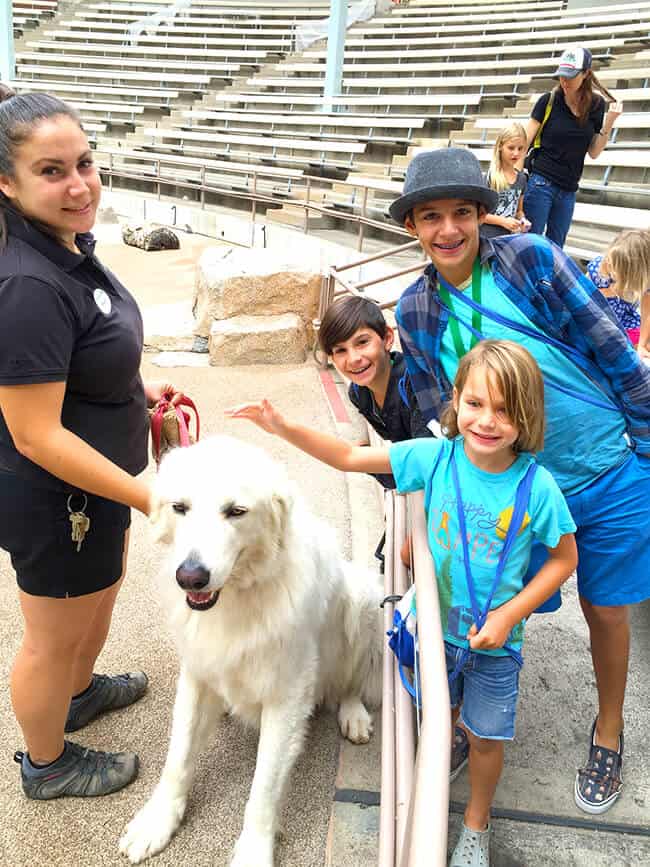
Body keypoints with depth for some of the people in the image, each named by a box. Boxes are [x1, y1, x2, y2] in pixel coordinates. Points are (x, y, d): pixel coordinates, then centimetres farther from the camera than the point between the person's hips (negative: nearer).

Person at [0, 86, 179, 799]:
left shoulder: (70, 247, -2)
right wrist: (152, 499, -26)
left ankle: (81, 693, 59)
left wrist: (137, 389, 9)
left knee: (103, 587, 31)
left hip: (95, 478, 9)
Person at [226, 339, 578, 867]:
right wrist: (284, 428, -21)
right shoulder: (436, 457, -17)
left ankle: (477, 822, 45)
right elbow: (350, 458, -12)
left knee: (487, 737, 16)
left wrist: (509, 614, -16)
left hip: (496, 640, -1)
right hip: (436, 625, 2)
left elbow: (564, 558, -8)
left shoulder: (537, 487, -22)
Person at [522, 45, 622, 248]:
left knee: (555, 246, 9)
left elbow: (594, 152, 7)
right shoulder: (548, 101, -5)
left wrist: (609, 123, -6)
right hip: (541, 183, -4)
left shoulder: (596, 105, 4)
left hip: (569, 190, 4)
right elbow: (525, 141, -3)